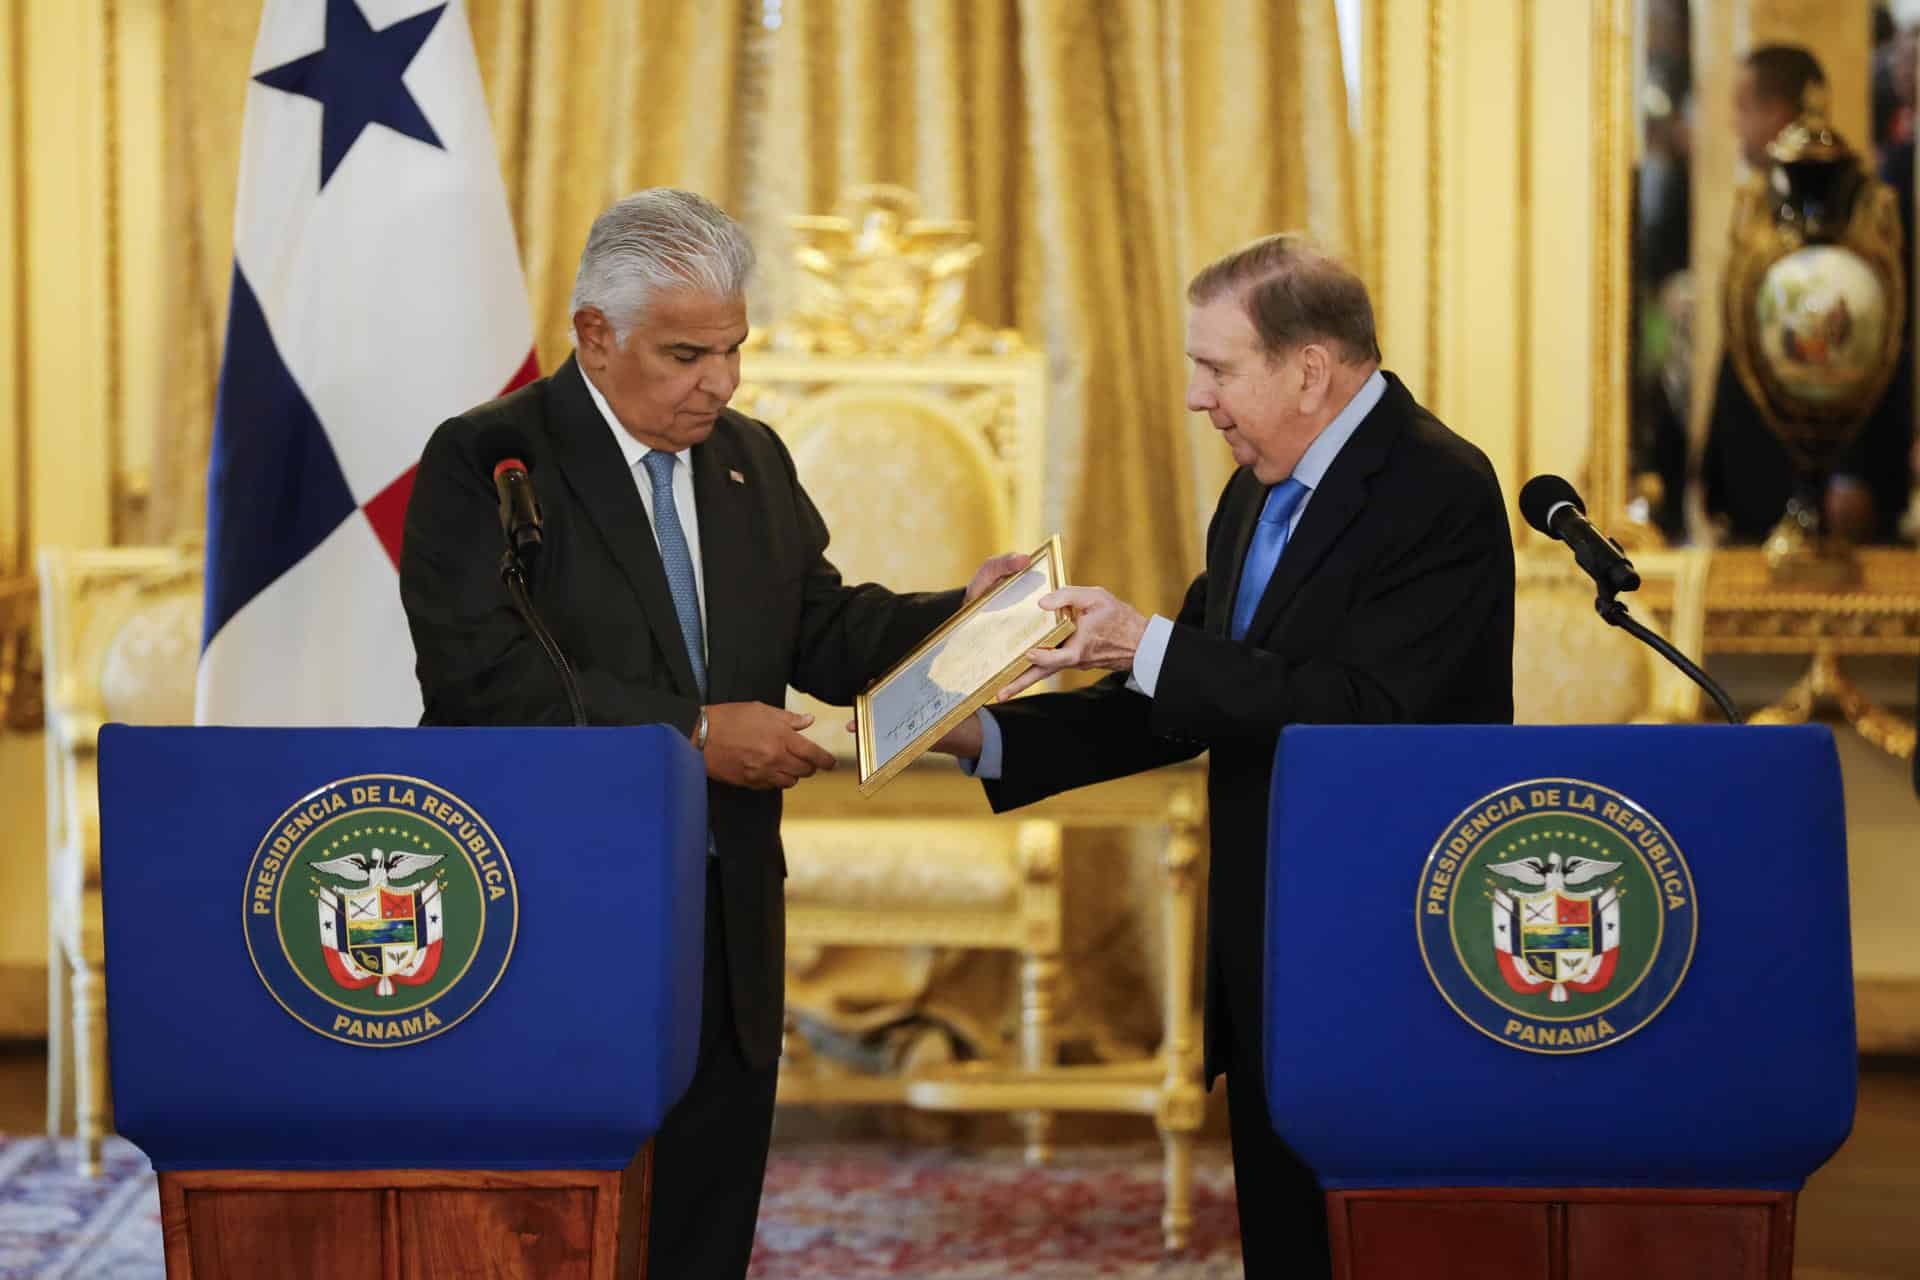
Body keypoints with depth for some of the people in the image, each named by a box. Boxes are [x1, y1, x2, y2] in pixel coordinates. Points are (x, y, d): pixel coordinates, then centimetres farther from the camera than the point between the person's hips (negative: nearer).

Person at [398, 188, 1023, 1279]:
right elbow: (482, 677, -19)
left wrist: (961, 614, -5)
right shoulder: (485, 461, -8)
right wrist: (691, 733, -21)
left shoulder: (753, 460, 14)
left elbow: (823, 635, 13)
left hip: (726, 930, 6)